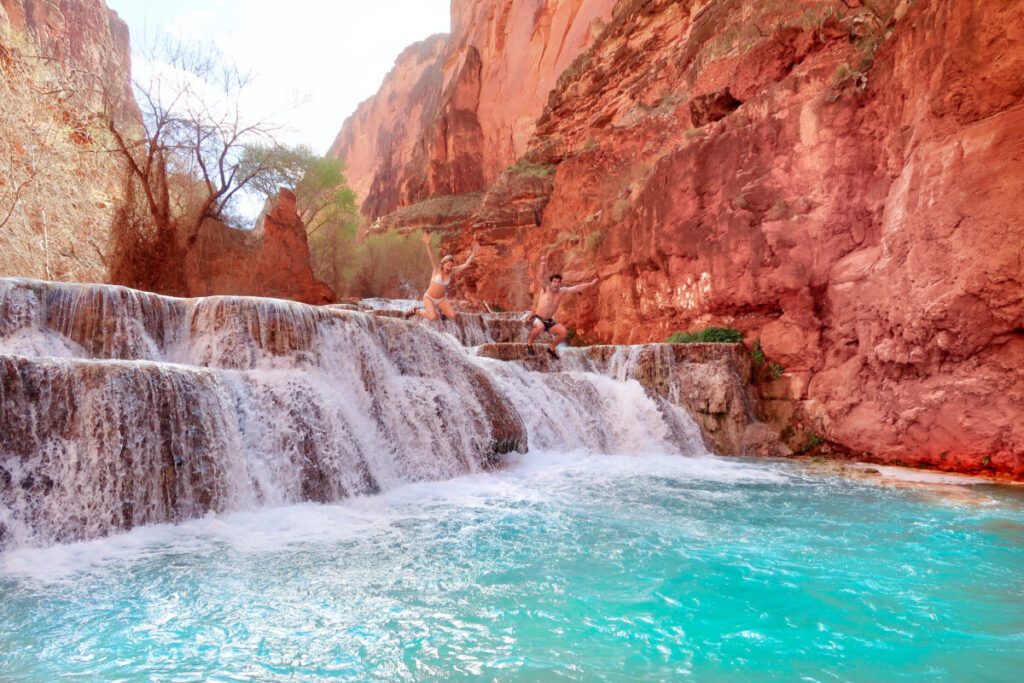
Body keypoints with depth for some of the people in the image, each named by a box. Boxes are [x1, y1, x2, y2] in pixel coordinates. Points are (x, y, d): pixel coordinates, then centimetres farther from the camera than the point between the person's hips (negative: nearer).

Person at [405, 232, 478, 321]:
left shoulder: (452, 271, -11)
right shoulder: (438, 268, -19)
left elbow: (466, 265, -17)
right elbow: (432, 258, -36)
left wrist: (473, 252, -28)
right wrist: (427, 244, -54)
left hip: (441, 299, 5)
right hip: (429, 298, -5)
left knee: (453, 316, -13)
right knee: (434, 317, -28)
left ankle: (441, 311, 22)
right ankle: (416, 311, 1)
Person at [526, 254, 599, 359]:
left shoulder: (562, 291, -1)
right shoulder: (545, 289, -14)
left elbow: (577, 288, 1)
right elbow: (539, 278, -31)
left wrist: (591, 284, -2)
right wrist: (543, 264, -45)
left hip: (549, 321, 6)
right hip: (537, 318, -5)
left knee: (564, 332, -11)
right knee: (540, 327, -38)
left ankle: (551, 348, 13)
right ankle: (529, 343, -9)